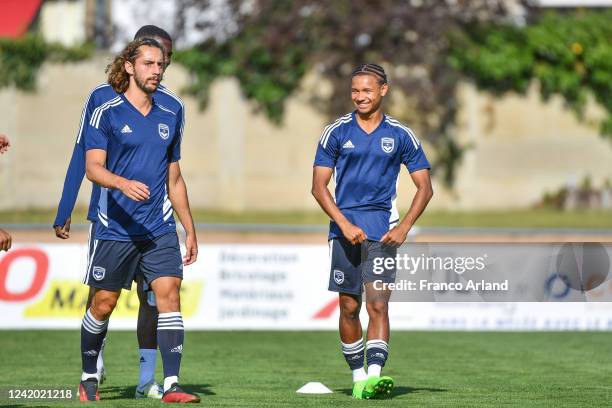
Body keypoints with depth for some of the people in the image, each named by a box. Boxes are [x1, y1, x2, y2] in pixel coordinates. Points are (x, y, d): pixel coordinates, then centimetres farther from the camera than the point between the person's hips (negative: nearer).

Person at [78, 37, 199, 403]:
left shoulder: (170, 119, 13)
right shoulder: (106, 113, -2)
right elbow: (93, 167, -11)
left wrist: (190, 231, 18)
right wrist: (123, 183, -31)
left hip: (160, 230, 3)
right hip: (115, 230, -3)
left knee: (169, 294, -12)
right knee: (104, 304, 4)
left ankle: (171, 385, -14)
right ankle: (89, 380, 23)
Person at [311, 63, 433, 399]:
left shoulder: (400, 135, 5)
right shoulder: (336, 132, 4)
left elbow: (424, 187, 8)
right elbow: (319, 186, 2)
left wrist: (404, 228, -5)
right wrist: (345, 224, -11)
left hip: (382, 230, -1)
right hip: (344, 229, 1)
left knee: (378, 305, -13)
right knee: (348, 307, 4)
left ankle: (375, 375, -23)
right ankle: (357, 376, 16)